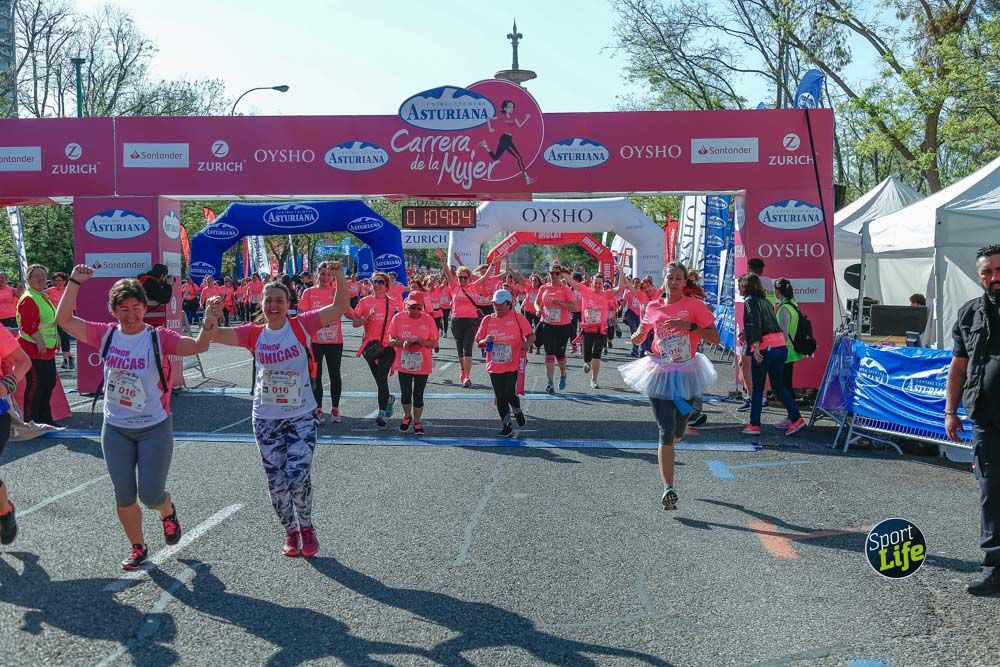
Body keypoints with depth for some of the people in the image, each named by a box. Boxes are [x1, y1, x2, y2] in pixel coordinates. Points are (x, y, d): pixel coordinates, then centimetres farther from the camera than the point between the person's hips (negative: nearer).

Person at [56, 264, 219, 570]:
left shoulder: (158, 337, -12)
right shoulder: (107, 334, -3)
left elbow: (198, 346, -24)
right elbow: (64, 319, -4)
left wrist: (209, 321, -41)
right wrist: (74, 283, -12)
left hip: (155, 428, -3)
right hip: (115, 429, 3)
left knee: (150, 495, -4)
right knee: (124, 496, 8)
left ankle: (167, 511, 33)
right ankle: (138, 548, 28)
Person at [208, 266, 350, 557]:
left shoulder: (301, 326, -8)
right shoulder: (254, 334, -1)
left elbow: (339, 307, -15)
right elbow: (216, 335, -8)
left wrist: (339, 277, -29)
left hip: (302, 416, -3)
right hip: (266, 418, 3)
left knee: (298, 476, -11)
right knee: (276, 481, 7)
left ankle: (306, 527, 17)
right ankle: (290, 532, 29)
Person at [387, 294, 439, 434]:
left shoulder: (428, 320, -5)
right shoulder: (398, 318, -4)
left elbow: (435, 344, 0)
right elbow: (391, 341, -2)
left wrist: (424, 342, -22)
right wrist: (402, 342, -22)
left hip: (423, 365, 0)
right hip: (404, 364, 0)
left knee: (418, 395, 6)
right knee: (405, 394, 5)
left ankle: (417, 422, 24)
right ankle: (407, 416, 33)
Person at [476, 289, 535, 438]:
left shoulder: (517, 318, -3)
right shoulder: (487, 320, 6)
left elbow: (531, 335, -3)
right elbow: (479, 343, 9)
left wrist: (527, 343, -24)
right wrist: (485, 341, -14)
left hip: (513, 365, -4)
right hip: (495, 366, 4)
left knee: (509, 393, -13)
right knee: (500, 397, 6)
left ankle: (517, 411, 21)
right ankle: (507, 427, 19)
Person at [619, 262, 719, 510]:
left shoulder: (694, 305, -3)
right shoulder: (653, 307, 4)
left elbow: (715, 338, -9)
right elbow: (639, 338, 17)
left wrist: (689, 325, -21)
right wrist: (638, 336, -7)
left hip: (686, 374, 0)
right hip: (660, 374, 0)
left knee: (678, 431, 14)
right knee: (667, 431, -10)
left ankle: (665, 451, 51)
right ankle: (668, 489, -14)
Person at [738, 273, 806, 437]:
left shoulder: (750, 300, -3)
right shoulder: (765, 300, 20)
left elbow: (755, 323, -17)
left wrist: (756, 346, -25)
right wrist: (746, 334, 37)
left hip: (764, 348, -7)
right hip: (780, 346, 7)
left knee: (757, 388, 3)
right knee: (779, 386, 14)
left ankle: (754, 425, 7)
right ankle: (796, 419, 6)